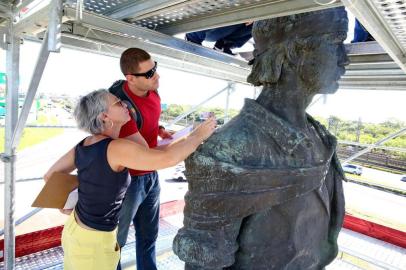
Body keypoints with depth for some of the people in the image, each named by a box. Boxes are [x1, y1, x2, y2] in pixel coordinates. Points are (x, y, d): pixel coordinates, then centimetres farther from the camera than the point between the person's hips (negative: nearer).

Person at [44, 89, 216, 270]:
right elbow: (168, 158, -39)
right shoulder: (116, 148, -30)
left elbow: (50, 176, 5)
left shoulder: (83, 146, -4)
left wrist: (65, 208, 16)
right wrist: (199, 135, -23)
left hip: (75, 230, 8)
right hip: (93, 242, -7)